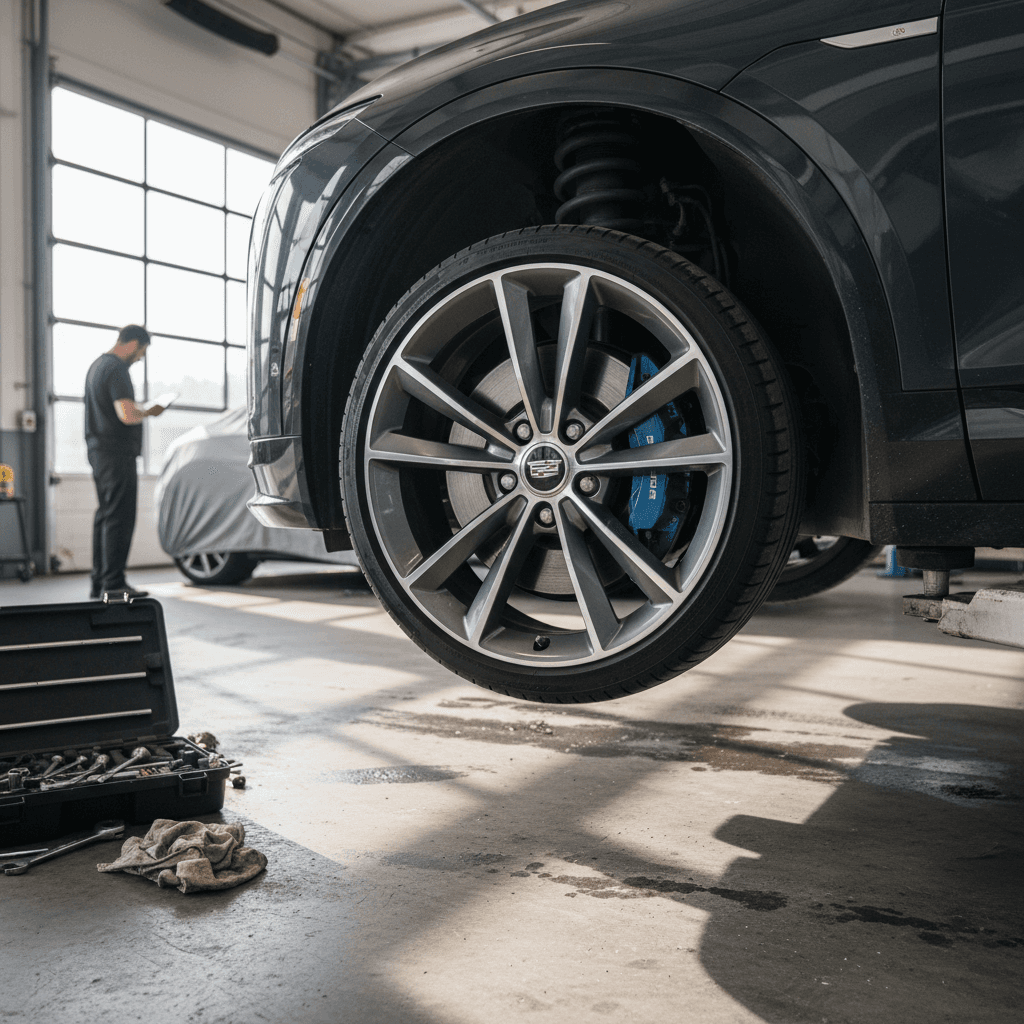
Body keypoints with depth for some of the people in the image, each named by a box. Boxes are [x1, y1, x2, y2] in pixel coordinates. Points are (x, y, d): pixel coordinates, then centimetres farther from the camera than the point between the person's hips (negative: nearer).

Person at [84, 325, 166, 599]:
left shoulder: (97, 366, 19)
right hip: (117, 453, -10)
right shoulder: (117, 369, -13)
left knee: (105, 515, 13)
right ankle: (114, 583, -8)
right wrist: (149, 412, -5)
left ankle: (99, 582, 16)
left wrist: (138, 409, 18)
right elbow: (127, 415, -23)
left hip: (99, 452, 10)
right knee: (119, 517, -8)